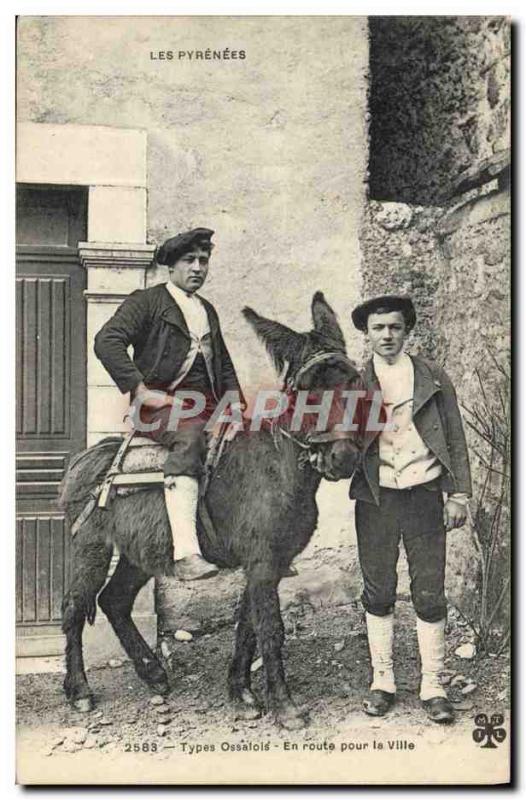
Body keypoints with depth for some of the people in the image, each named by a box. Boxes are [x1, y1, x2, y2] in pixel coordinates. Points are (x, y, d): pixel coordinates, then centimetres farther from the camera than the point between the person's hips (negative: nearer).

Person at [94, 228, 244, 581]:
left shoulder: (208, 310, 25)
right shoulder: (147, 301, 3)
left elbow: (225, 365, 33)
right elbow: (107, 341, -11)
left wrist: (236, 404, 17)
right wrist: (142, 391, -16)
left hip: (207, 406, 7)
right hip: (163, 403, -7)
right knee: (190, 436, -37)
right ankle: (186, 555, -45)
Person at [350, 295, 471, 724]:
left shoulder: (433, 377, 4)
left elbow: (455, 438, 4)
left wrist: (458, 494, -2)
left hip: (424, 496, 0)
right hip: (375, 499, 1)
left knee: (430, 595, 3)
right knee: (378, 593, 9)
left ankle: (433, 686, 16)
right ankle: (382, 681, 23)